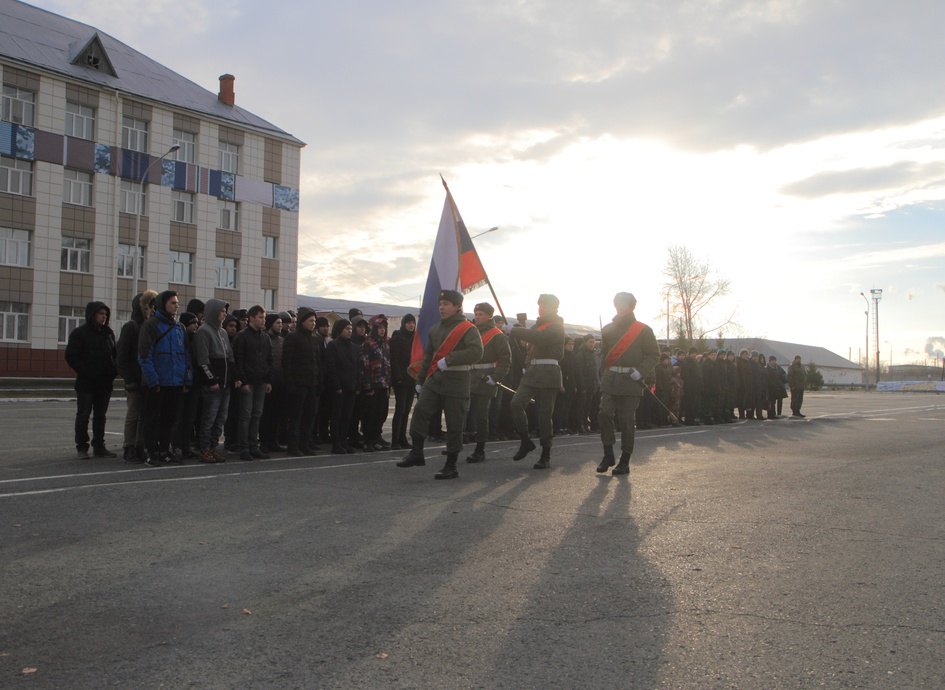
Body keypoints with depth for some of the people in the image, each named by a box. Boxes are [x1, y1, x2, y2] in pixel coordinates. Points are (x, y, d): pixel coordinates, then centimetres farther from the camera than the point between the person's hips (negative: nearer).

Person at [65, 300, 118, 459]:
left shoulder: (108, 333, 12)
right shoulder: (79, 333, -5)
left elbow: (114, 355, 17)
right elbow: (71, 357, -9)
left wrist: (113, 373, 2)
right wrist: (86, 373, -15)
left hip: (105, 382, 5)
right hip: (86, 383, -5)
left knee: (100, 416, 9)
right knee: (83, 415, 1)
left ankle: (99, 447, 15)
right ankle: (82, 447, 7)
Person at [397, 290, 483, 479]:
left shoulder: (467, 329, -6)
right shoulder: (435, 330, 17)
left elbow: (476, 352, -22)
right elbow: (427, 356, 23)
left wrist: (448, 360, -21)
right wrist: (420, 380, 20)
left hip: (456, 383, -6)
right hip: (435, 379, 6)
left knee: (454, 425, -1)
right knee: (420, 410, -11)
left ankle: (451, 466, 8)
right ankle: (416, 453, -3)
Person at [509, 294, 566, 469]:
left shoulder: (556, 327, -6)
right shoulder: (538, 325, 19)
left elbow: (538, 338, -24)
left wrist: (513, 331, -22)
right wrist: (527, 365, 12)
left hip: (548, 374, -7)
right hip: (532, 372, 7)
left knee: (545, 415, -4)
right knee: (516, 402, -14)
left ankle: (546, 456, 5)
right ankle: (525, 441, -1)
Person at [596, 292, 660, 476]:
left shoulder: (643, 330, 3)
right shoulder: (608, 329, 13)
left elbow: (654, 355, 3)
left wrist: (640, 372, -12)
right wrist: (604, 377, 10)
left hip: (631, 381, -3)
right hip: (610, 380, 3)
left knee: (626, 420, -2)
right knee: (604, 414, -10)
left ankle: (625, 462, 7)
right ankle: (608, 455, 4)